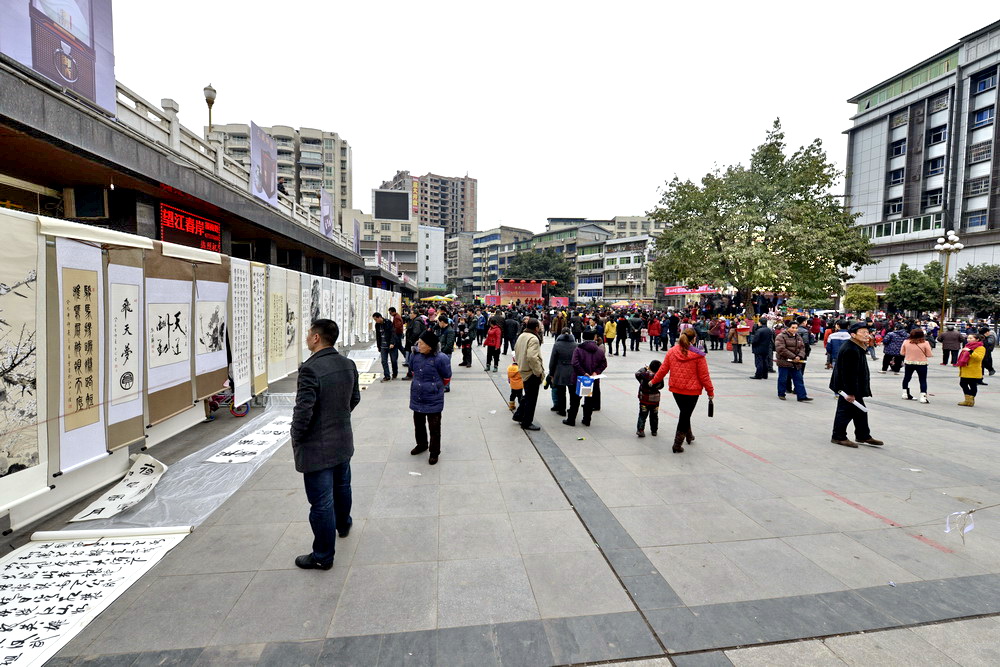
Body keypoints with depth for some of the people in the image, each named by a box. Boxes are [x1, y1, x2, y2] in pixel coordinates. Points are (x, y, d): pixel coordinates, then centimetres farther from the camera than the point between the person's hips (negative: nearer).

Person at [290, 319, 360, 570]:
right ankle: (343, 524, 53)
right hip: (344, 441, 8)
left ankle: (323, 556, 22)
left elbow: (303, 411, -24)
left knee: (321, 502, 6)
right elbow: (355, 398, 9)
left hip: (317, 447, -7)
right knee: (342, 486, 28)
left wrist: (297, 439, -7)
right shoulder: (348, 364, -2)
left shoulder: (310, 368, -25)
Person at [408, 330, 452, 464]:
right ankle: (421, 444, 48)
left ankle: (434, 452, 29)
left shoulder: (440, 359, -23)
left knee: (434, 428, 9)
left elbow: (446, 378, -6)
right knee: (418, 424, 24)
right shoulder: (415, 355, -7)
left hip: (433, 400, -5)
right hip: (417, 398, 5)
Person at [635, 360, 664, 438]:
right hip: (655, 400, 1)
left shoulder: (645, 374, -16)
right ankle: (654, 431, 26)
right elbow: (661, 386, 2)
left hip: (644, 400, -1)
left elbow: (637, 373, 3)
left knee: (642, 415, 4)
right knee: (654, 416, 17)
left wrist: (644, 368, 14)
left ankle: (640, 429, -8)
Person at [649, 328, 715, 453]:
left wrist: (653, 381, 16)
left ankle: (689, 436, 42)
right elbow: (704, 376, -10)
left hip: (675, 389, 4)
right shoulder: (698, 355, -14)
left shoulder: (671, 351, -3)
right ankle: (677, 445, 10)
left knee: (684, 413, 24)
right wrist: (710, 391, 1)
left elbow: (663, 369, 2)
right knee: (685, 415, 6)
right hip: (692, 391, -4)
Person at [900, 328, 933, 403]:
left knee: (906, 378, 19)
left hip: (908, 363, 3)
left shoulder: (906, 342, -6)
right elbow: (929, 355, -7)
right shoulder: (925, 343, -13)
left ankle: (905, 394, 29)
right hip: (921, 364, -2)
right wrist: (922, 354, 12)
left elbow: (902, 352, 4)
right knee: (923, 380, 5)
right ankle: (923, 396, -2)